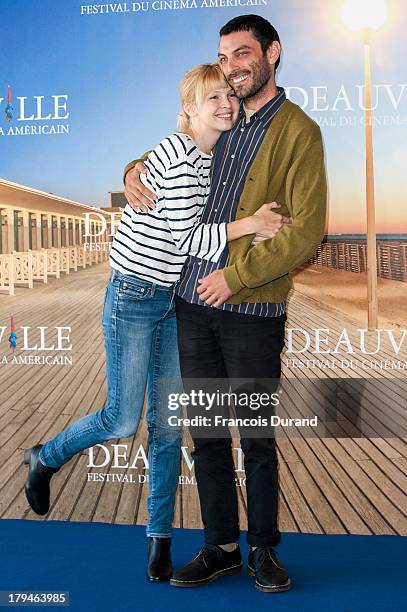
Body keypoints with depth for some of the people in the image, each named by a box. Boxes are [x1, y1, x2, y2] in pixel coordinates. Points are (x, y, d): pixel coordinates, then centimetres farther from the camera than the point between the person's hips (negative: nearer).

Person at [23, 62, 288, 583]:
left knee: (167, 424, 7)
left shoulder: (213, 156, 10)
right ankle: (45, 458, 26)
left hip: (177, 300, 8)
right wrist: (250, 223, -22)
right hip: (135, 296, -7)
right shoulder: (179, 156, -17)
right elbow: (185, 238, -20)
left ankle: (160, 537, 18)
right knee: (123, 420, -3)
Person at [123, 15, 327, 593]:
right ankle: (221, 547, 26)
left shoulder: (298, 131, -4)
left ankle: (263, 549, 24)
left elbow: (307, 230, -12)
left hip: (252, 311, -5)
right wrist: (136, 172, 7)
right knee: (206, 434, 11)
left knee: (256, 438, 6)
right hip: (193, 303, 6)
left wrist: (236, 276, -15)